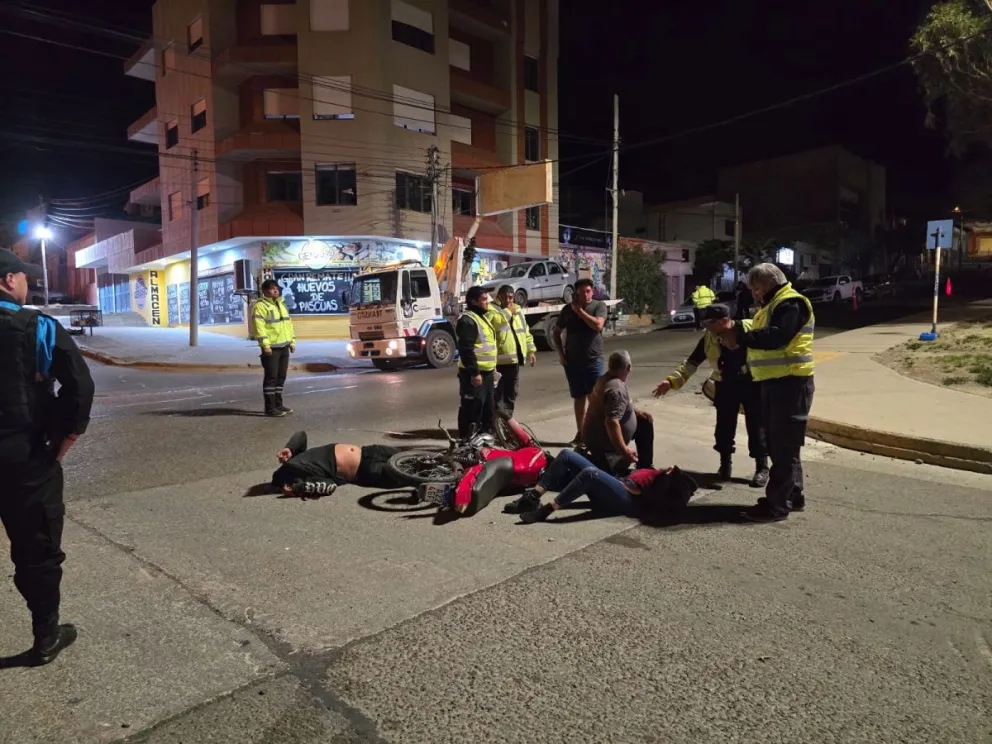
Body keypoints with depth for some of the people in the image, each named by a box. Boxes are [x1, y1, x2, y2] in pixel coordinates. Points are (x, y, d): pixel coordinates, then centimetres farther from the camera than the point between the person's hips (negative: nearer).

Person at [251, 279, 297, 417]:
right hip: (271, 347, -8)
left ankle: (278, 404, 21)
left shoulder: (281, 304, 18)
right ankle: (270, 408, -1)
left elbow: (288, 324, 22)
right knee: (271, 377, -5)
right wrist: (265, 344, -24)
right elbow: (259, 327, -17)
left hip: (284, 346, 8)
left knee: (281, 377, 12)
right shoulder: (260, 306, -9)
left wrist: (292, 341, 17)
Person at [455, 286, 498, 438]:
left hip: (486, 371, 10)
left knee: (488, 407, 18)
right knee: (472, 408, -5)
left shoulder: (482, 317, 17)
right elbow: (466, 349, -23)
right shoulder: (468, 319, -16)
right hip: (474, 373, -10)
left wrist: (492, 367, 24)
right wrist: (474, 372, -25)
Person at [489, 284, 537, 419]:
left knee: (512, 392, 15)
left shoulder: (517, 311, 18)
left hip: (514, 359, 8)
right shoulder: (492, 311, -6)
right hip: (499, 361, -8)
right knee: (498, 394, -7)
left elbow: (525, 332, 22)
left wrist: (531, 350, 19)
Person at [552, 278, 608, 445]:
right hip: (572, 361, 3)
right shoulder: (568, 309, 5)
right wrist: (561, 353, 4)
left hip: (594, 360, -3)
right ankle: (580, 433, 19)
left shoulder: (599, 305, -2)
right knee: (579, 398, 10)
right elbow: (556, 333, 14)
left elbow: (598, 325, -20)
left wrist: (579, 311, -14)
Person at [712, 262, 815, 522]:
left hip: (790, 383, -10)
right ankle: (793, 496, 26)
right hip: (774, 382, 10)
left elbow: (777, 337, -26)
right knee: (780, 443, 15)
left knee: (785, 445, -6)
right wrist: (737, 329, 1)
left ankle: (777, 504, -3)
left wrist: (740, 336, -21)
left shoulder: (791, 304, -12)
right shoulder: (771, 305, 21)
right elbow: (760, 335, 18)